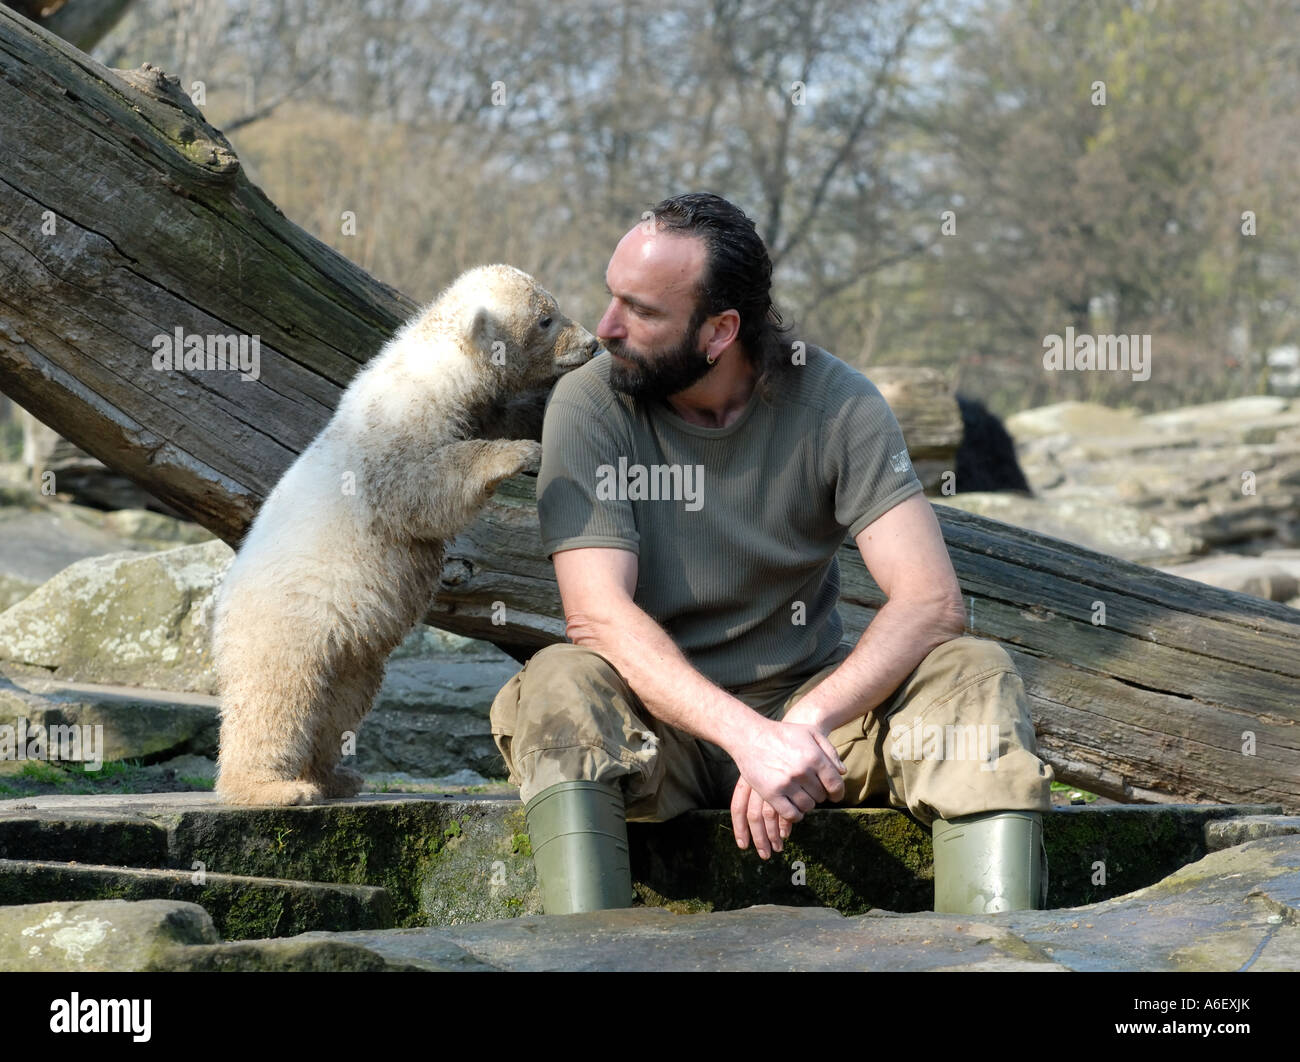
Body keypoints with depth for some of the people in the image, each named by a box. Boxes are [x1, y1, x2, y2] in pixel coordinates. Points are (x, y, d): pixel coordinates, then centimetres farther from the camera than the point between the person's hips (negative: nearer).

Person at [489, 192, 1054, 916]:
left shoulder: (835, 402, -9)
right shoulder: (589, 405, -10)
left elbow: (933, 601, -19)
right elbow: (597, 613, -22)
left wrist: (802, 725, -35)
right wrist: (747, 735, -37)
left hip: (811, 702, 1)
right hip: (664, 720, -1)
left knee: (977, 676, -23)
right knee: (559, 685, -32)